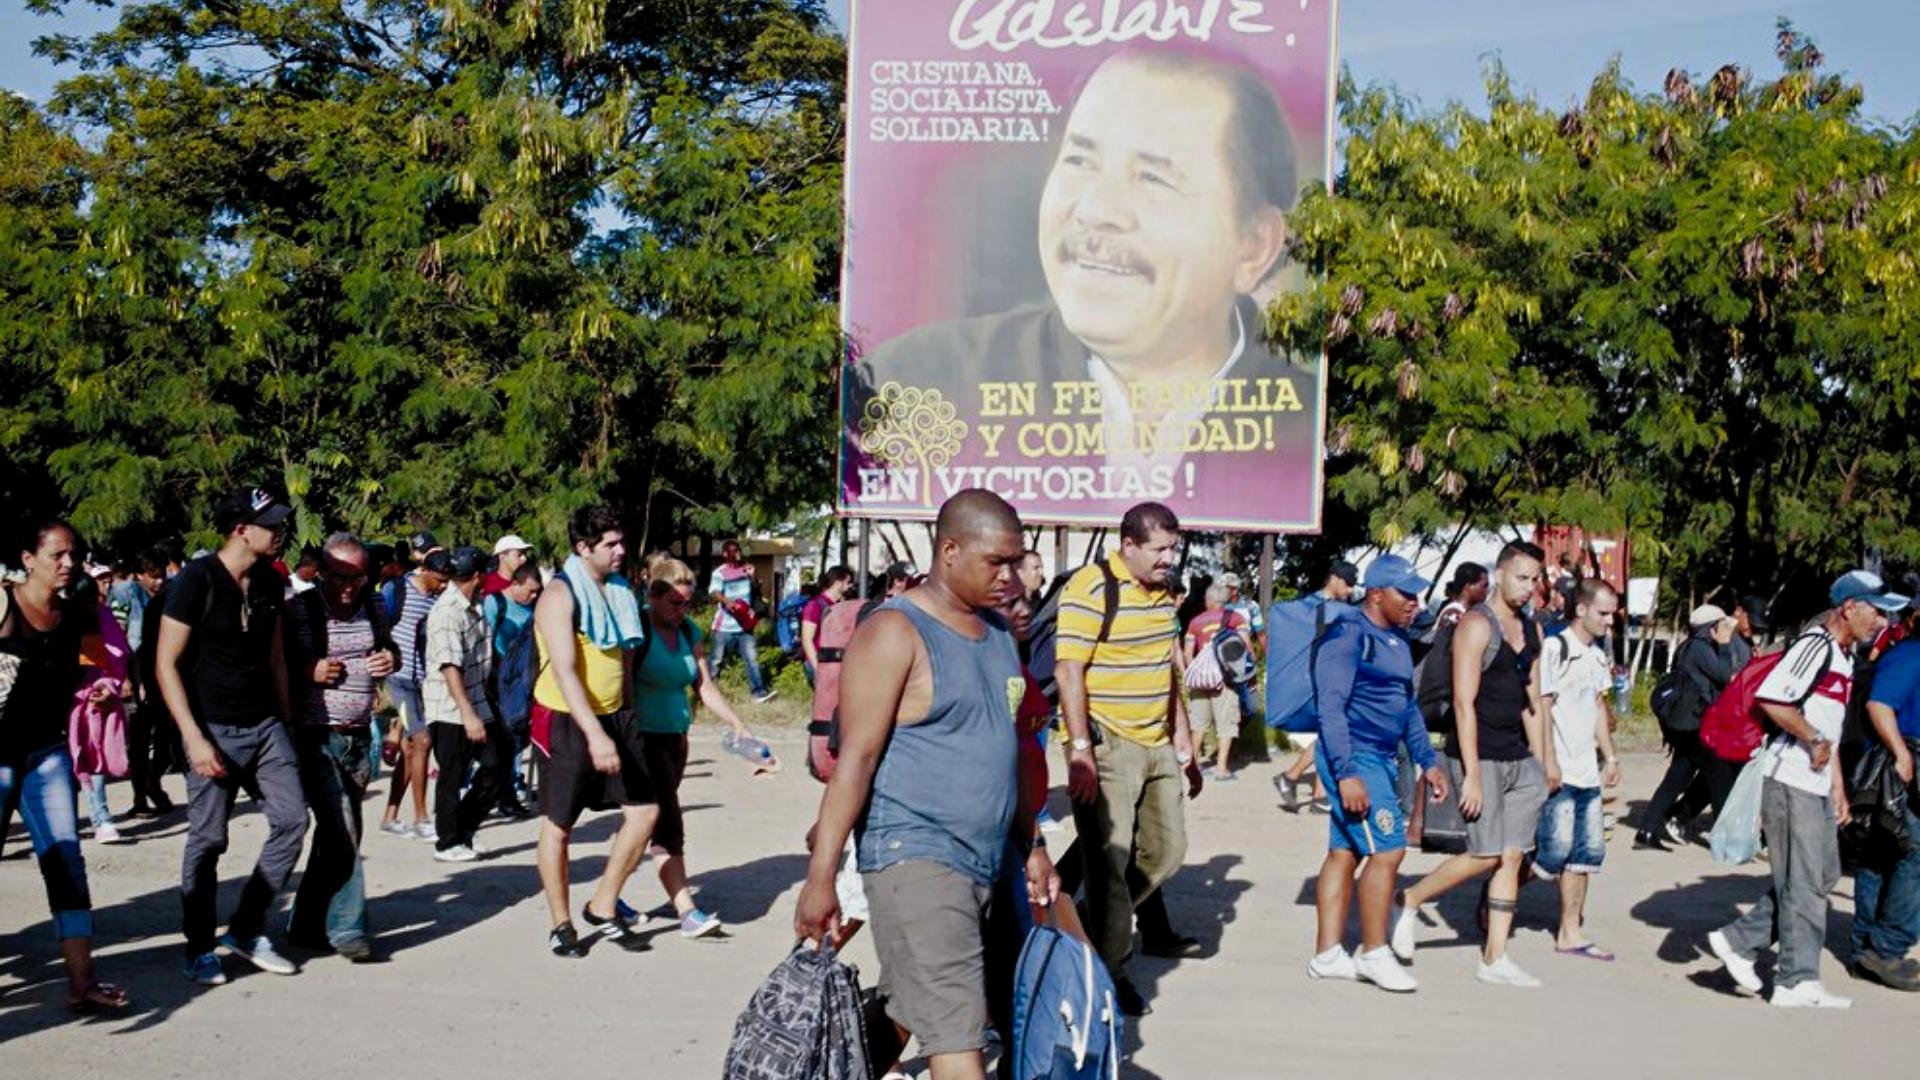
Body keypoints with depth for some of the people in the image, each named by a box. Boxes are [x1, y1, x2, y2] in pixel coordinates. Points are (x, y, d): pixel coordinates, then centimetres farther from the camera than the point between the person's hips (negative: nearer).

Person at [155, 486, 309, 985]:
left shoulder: (271, 583, 7)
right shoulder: (196, 580, -12)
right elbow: (167, 664, -11)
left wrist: (285, 722, 14)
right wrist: (194, 738, -17)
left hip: (266, 724, 6)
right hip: (215, 729, -6)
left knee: (292, 819, -1)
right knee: (207, 840, 0)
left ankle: (246, 929, 13)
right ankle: (200, 950, 15)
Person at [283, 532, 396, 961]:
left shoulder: (374, 609, 8)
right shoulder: (298, 610, -7)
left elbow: (389, 648, 24)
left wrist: (391, 659, 2)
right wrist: (309, 671, -20)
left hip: (359, 737, 6)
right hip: (316, 737, -6)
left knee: (340, 835, 13)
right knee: (342, 833, -11)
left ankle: (308, 926, 27)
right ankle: (346, 927, -2)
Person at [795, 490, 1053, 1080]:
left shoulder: (998, 631, 13)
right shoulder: (894, 634, -12)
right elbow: (856, 759, -15)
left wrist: (1031, 844, 21)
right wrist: (820, 877, -17)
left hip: (981, 862, 8)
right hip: (915, 859, -8)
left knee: (903, 1013, 16)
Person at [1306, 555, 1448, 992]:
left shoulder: (1397, 640, 15)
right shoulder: (1347, 637, -13)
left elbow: (1409, 705, 25)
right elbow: (1330, 708, -19)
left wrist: (1428, 760, 20)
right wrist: (1346, 774, -24)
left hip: (1382, 759, 9)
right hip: (1354, 759, -9)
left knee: (1345, 852, 11)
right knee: (1386, 850, -9)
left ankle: (1327, 954, 15)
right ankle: (1374, 954, 2)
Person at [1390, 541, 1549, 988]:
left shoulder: (1531, 630, 14)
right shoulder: (1476, 625, -11)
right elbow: (1464, 703, -16)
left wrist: (1539, 765, 15)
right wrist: (1472, 775, -20)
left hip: (1519, 759, 8)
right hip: (1480, 758, -7)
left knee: (1512, 856, 3)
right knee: (1486, 855, -7)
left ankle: (1494, 959, 8)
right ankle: (1408, 901, 13)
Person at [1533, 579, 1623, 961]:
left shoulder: (1597, 654, 15)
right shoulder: (1555, 648, -11)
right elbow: (1542, 707, -14)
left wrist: (1610, 756, 19)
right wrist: (1549, 763, -18)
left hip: (1588, 772, 8)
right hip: (1559, 772, -8)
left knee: (1587, 852, 8)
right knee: (1555, 851, -10)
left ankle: (1571, 933, 15)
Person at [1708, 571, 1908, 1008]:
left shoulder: (1844, 656, 17)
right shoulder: (1815, 645, -14)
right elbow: (1770, 698, -28)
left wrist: (1838, 787, 21)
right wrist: (1815, 741, -17)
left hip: (1816, 787, 10)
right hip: (1790, 781, -10)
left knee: (1822, 874, 14)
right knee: (1804, 882, -2)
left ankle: (1738, 941, 19)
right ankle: (1797, 981, 8)